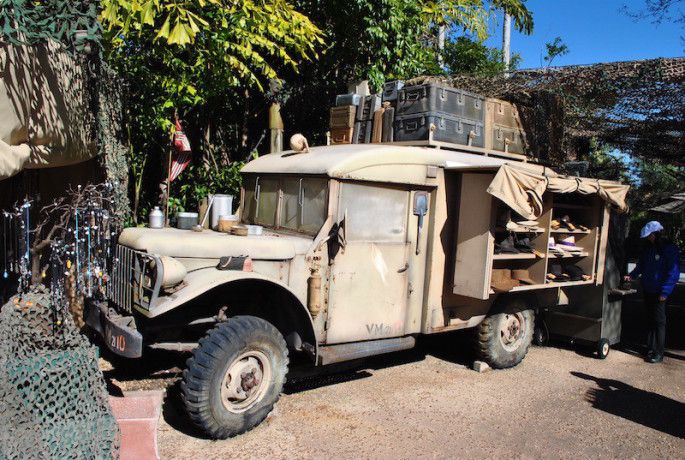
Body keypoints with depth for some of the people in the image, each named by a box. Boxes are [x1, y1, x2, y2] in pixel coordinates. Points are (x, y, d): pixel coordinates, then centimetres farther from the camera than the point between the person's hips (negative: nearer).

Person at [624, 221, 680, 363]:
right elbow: (641, 266, 23)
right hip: (647, 290, 7)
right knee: (651, 319, 14)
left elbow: (673, 273, -14)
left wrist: (665, 292, -18)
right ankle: (650, 349, 22)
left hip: (659, 293, -7)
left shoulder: (670, 249, -12)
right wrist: (632, 275, 6)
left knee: (659, 321, -2)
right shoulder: (648, 248, 10)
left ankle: (658, 353, 5)